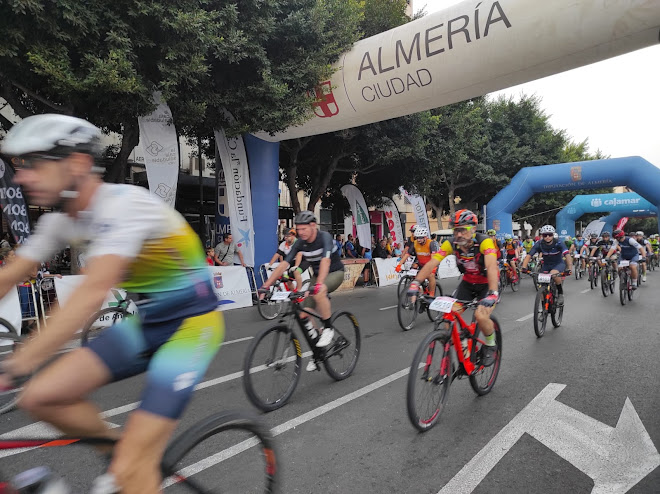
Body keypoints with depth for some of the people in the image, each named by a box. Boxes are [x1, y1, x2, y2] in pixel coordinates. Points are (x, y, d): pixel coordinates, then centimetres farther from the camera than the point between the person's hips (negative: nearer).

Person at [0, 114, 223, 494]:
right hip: (146, 323, 8)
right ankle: (121, 450, 18)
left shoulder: (124, 204, -25)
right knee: (41, 398, -4)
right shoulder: (61, 219, 1)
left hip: (191, 324, -8)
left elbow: (94, 291, -36)